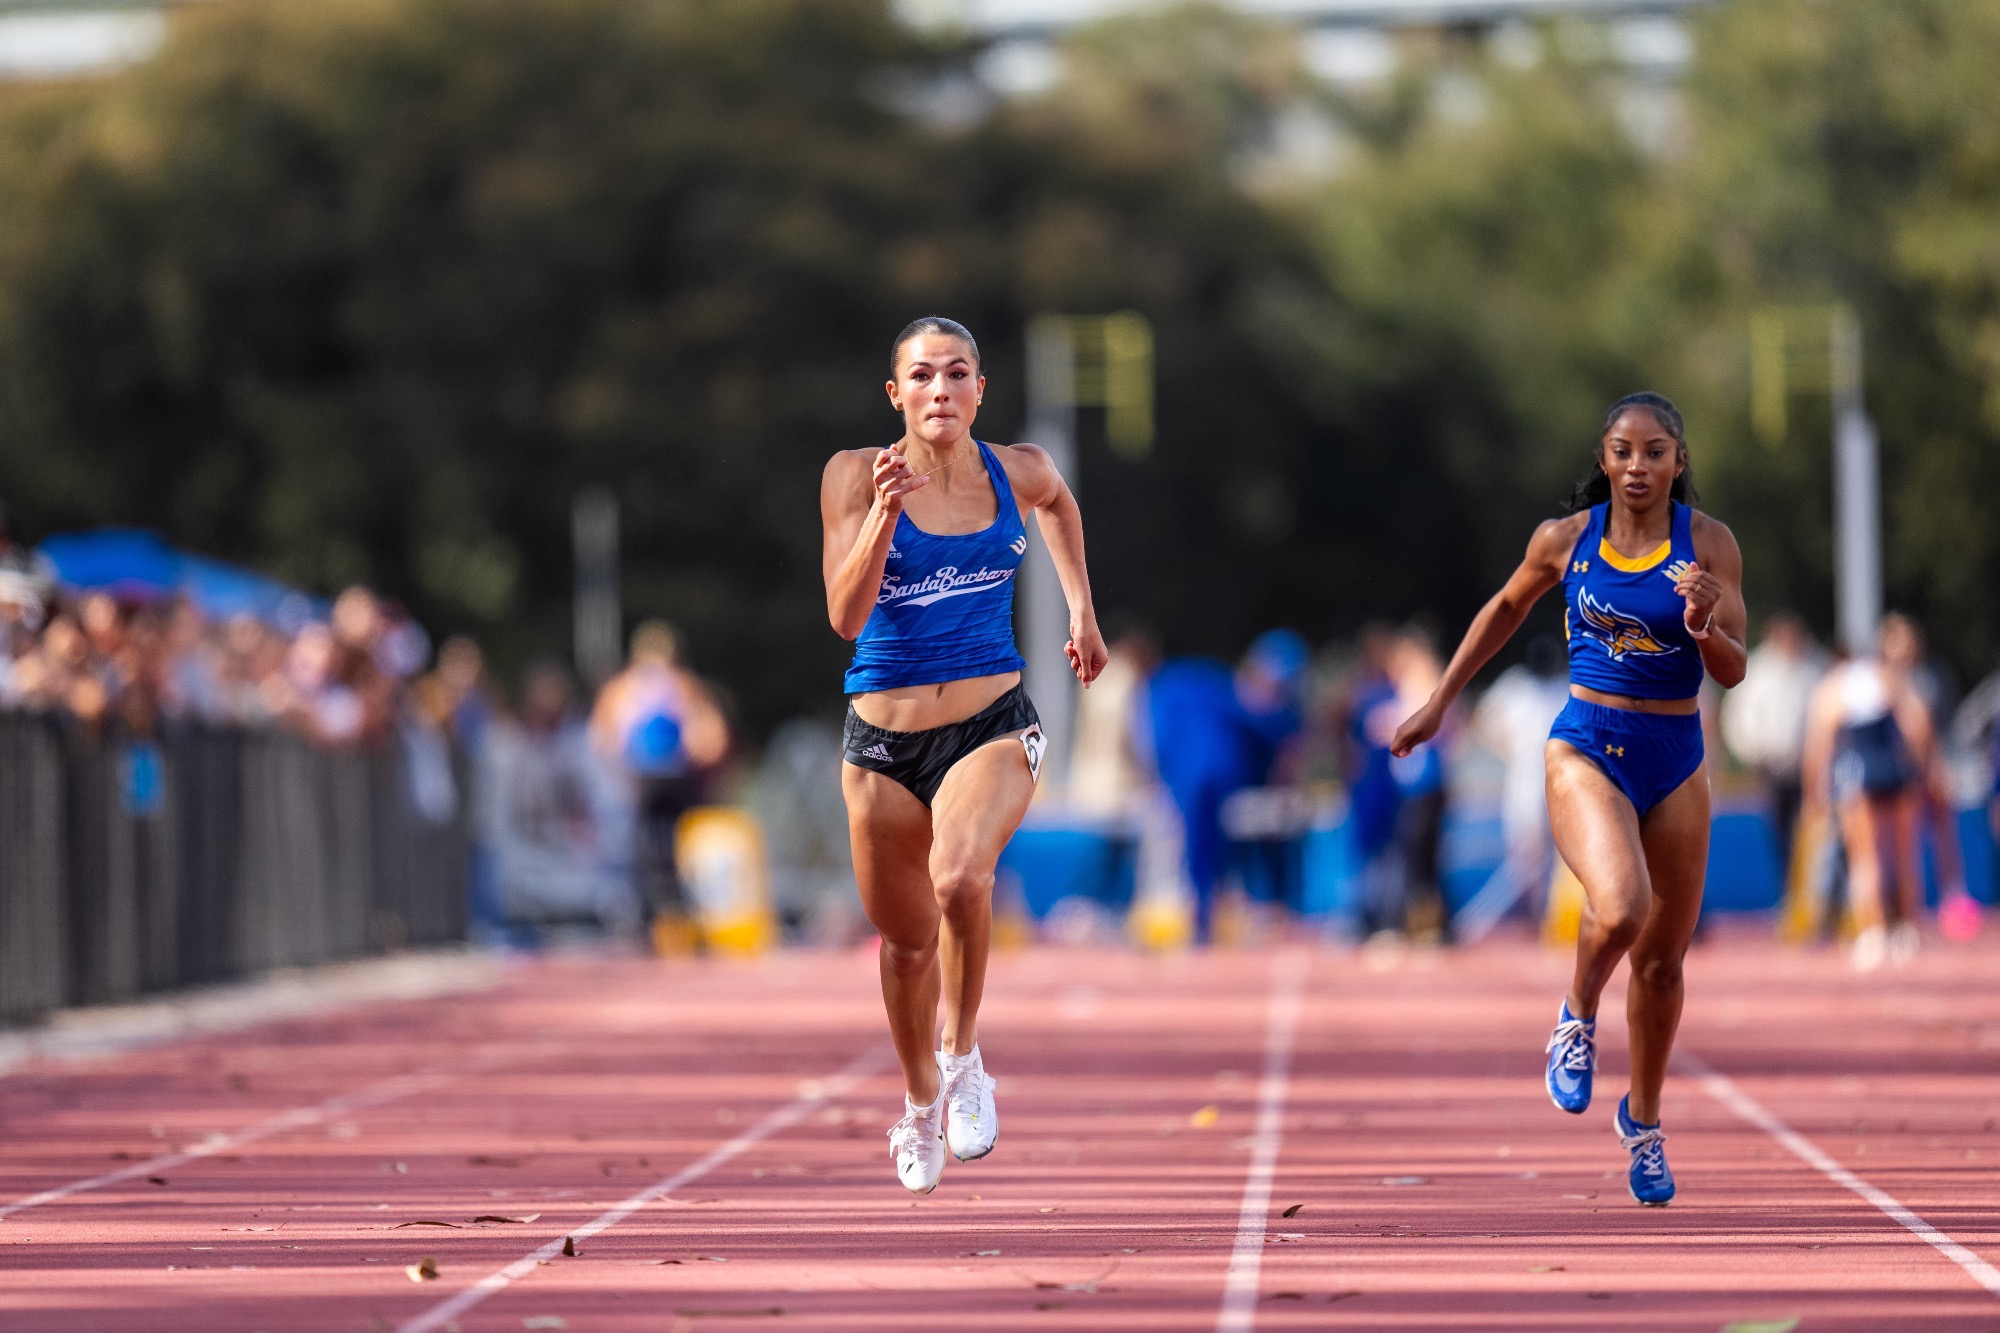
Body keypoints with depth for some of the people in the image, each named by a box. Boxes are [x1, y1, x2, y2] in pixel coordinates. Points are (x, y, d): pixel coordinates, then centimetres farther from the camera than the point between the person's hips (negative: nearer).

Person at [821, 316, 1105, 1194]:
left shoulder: (1016, 472, 0)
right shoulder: (856, 476, -7)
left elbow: (1057, 501, 26)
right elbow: (846, 616, -16)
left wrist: (1080, 607, 22)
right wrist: (884, 514, -28)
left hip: (992, 730, 0)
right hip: (884, 739, 1)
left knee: (960, 877, -31)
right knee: (906, 941, 14)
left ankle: (963, 1055, -7)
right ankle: (920, 1101, 41)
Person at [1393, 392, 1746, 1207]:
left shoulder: (1708, 544, -4)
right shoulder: (1565, 541, -2)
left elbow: (1733, 672, -5)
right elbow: (1506, 609, 17)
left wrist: (1704, 624, -27)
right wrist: (1438, 704, 20)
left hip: (1674, 758, 2)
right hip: (1587, 749, -2)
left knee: (1662, 959, 11)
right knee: (1620, 908, -29)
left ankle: (1643, 1121, 34)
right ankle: (1578, 1016, 4)